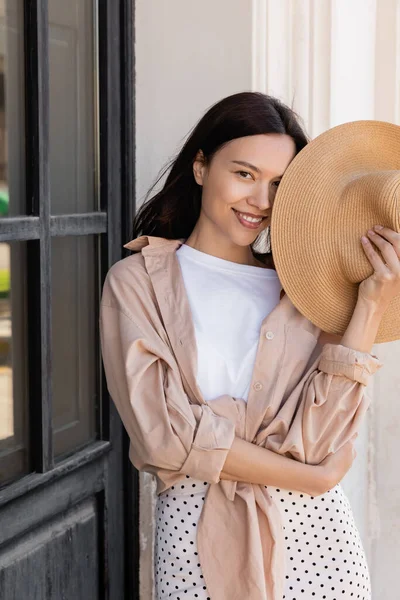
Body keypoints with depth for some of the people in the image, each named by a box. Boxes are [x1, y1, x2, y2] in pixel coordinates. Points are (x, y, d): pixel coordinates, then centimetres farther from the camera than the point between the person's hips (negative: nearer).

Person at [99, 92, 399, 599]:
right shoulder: (137, 282, -1)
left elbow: (315, 437, -8)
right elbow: (166, 434, -11)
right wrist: (313, 477, -8)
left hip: (317, 534, 2)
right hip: (199, 533, -2)